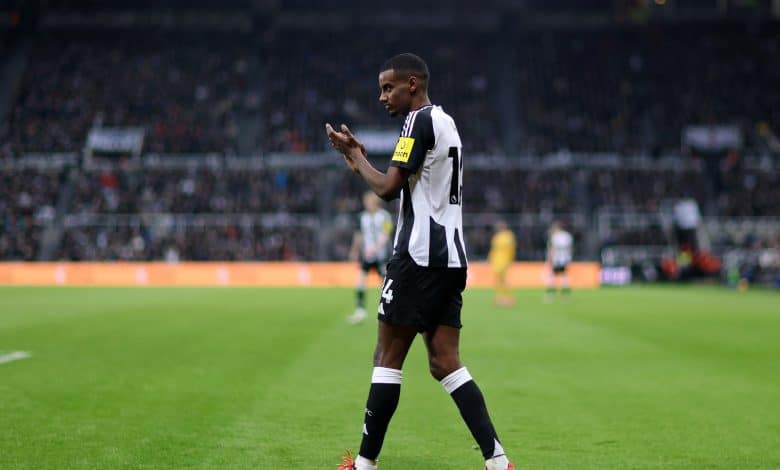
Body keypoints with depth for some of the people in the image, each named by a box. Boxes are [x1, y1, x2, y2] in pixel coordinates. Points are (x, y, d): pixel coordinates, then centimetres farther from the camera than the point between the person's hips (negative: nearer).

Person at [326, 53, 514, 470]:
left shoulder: (420, 120, -9)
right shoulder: (446, 122, 21)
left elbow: (387, 188, -13)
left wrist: (354, 154, 2)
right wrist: (359, 161, 20)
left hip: (419, 256, -9)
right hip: (451, 257, 9)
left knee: (387, 357, -3)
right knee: (445, 362, 5)